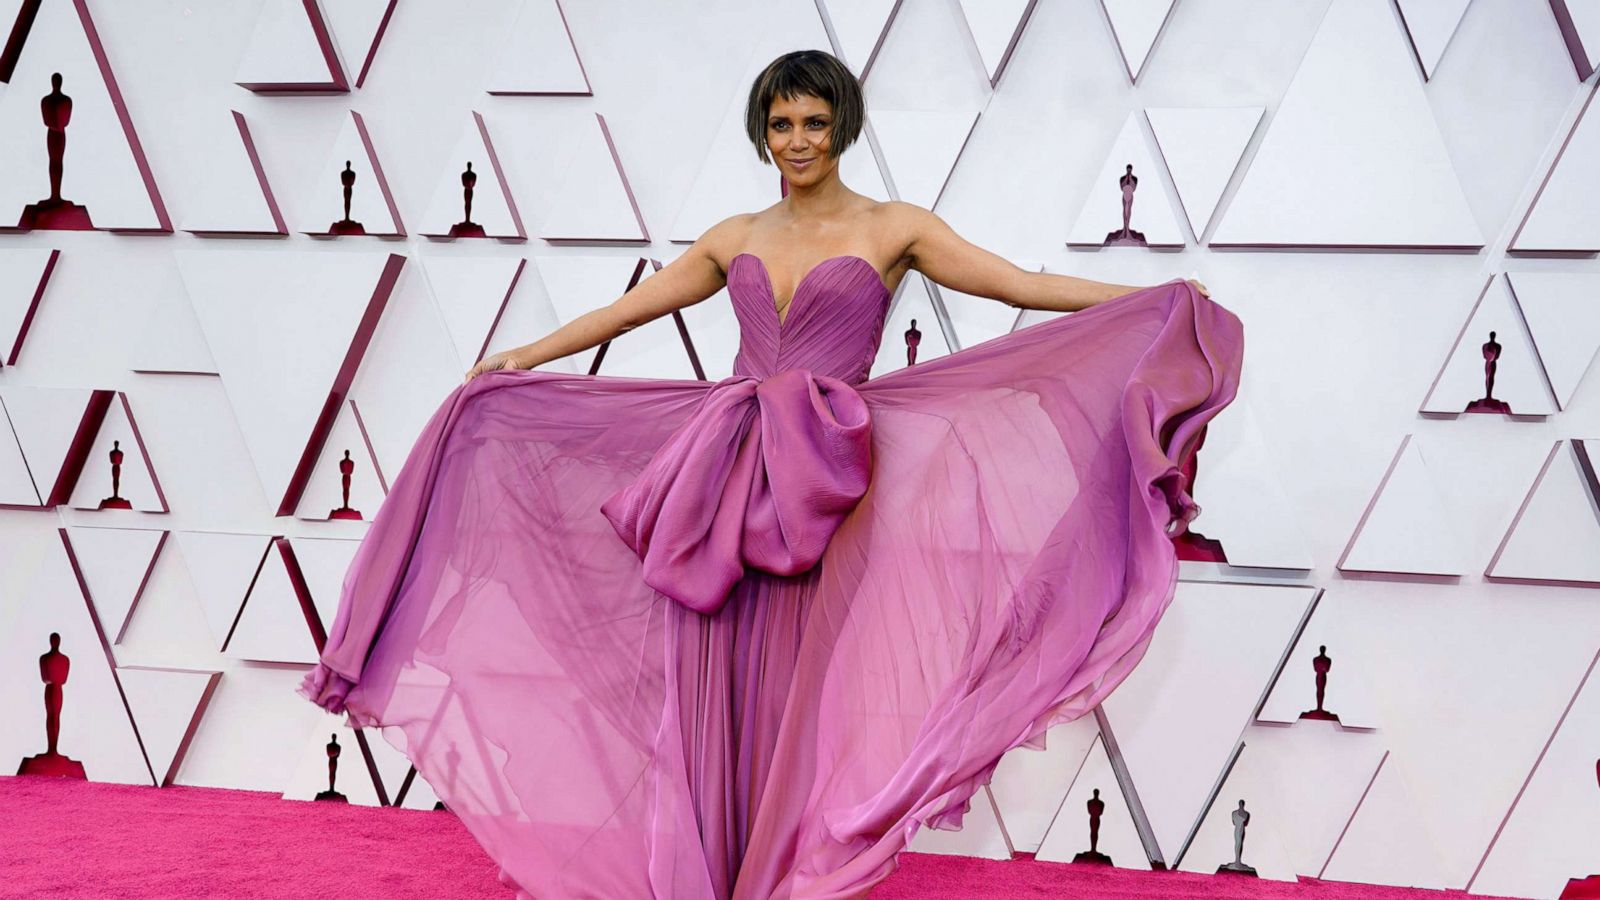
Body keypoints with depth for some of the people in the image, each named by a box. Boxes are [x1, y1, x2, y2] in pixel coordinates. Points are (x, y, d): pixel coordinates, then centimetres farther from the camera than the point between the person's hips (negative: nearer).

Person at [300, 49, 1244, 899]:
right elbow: (627, 309, 22)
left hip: (824, 491, -3)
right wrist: (518, 360, 26)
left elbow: (1024, 286, -1)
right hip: (729, 480, 3)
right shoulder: (737, 238, 14)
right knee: (720, 682, 1)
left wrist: (1157, 300, -10)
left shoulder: (892, 229, 4)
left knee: (802, 684, -4)